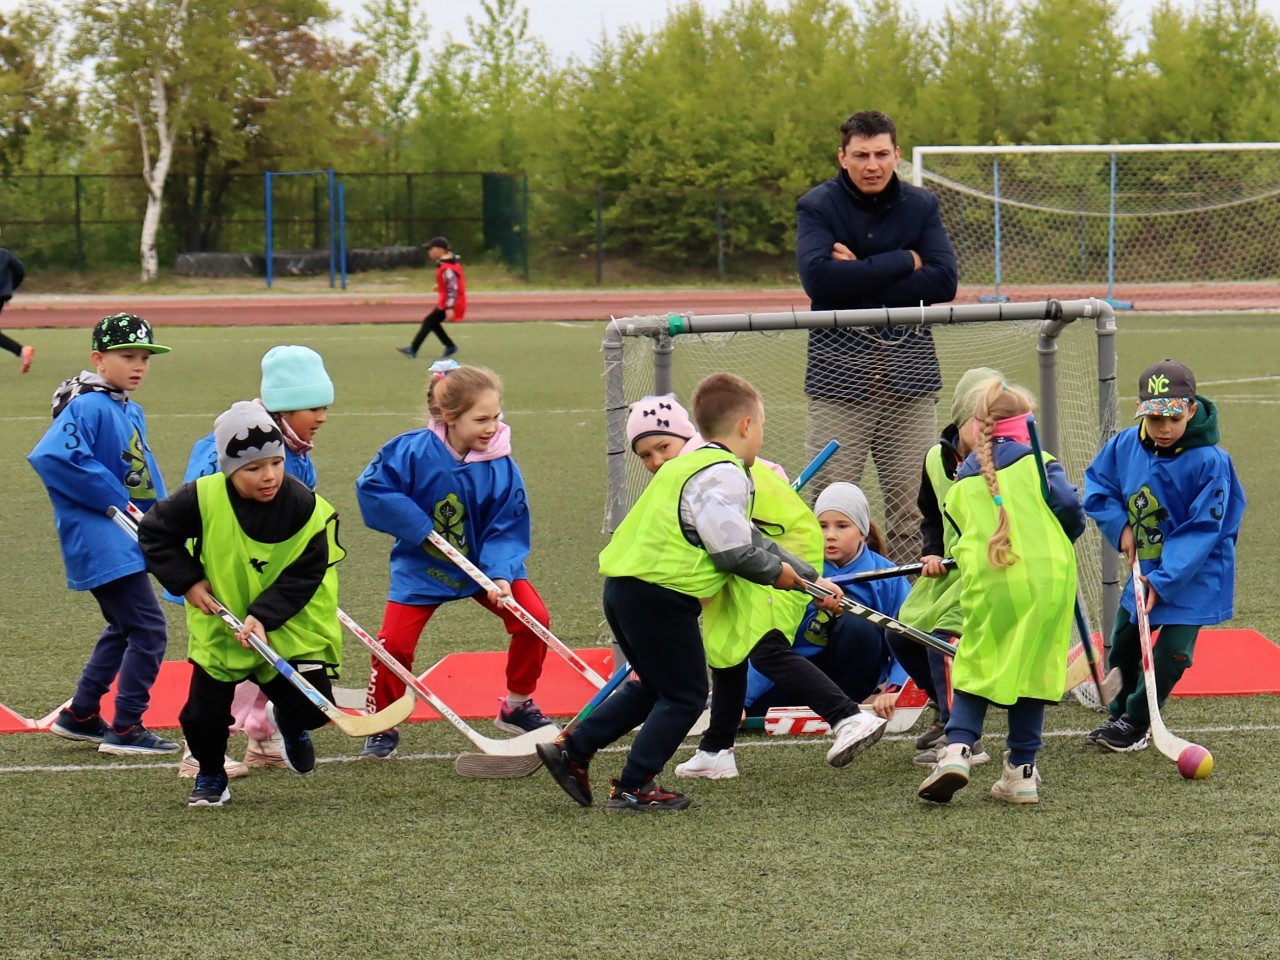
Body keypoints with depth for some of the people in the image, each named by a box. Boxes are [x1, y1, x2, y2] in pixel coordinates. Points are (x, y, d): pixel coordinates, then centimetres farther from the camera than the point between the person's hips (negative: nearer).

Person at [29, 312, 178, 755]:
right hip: (101, 541, -10)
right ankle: (125, 730, -2)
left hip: (125, 539, 10)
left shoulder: (131, 412, 12)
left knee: (124, 629, 21)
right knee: (148, 629, -9)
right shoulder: (87, 407, -17)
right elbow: (51, 456, -30)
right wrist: (115, 499, -24)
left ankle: (80, 715, 31)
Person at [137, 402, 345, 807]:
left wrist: (264, 616, -26)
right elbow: (154, 533, -4)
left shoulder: (307, 509, -18)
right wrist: (187, 581, -12)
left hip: (290, 624, 0)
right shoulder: (203, 498, -18)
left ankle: (289, 722, 30)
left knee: (310, 707, -9)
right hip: (220, 623, 1)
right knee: (203, 713, -2)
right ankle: (210, 776, 28)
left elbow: (304, 576, -15)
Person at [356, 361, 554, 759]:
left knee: (534, 619, -13)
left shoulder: (501, 468, -17)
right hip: (422, 566, -2)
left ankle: (517, 706, 9)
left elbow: (506, 529, -14)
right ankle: (382, 725, 13)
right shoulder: (413, 451, -23)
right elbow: (371, 488, -21)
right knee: (394, 642, -11)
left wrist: (501, 574, -31)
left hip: (484, 563, 2)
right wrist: (418, 527, -24)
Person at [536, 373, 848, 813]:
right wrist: (778, 573, 1)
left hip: (624, 585, 10)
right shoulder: (724, 476, -13)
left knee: (654, 685, 23)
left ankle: (573, 749, 21)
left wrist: (811, 580, 23)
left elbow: (751, 539, 24)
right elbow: (734, 552, -18)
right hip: (660, 596, -10)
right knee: (685, 695, 3)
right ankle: (633, 788, 4)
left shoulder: (691, 464, 20)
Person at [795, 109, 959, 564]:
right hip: (839, 369, -2)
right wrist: (903, 261, -11)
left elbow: (944, 282, -5)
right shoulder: (817, 207, 2)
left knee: (912, 509, 2)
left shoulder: (921, 206, 9)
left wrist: (860, 275, -11)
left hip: (909, 368, 2)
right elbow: (819, 278, -15)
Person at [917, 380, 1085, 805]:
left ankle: (956, 749, -13)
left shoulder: (961, 487, 16)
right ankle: (1021, 772, 9)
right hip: (1046, 576, -1)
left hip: (985, 584, 1)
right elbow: (1069, 505, -6)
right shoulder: (1036, 463, 5)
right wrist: (1062, 539, 12)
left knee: (974, 672, 10)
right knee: (1032, 671, 8)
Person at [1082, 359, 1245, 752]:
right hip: (1145, 569, 6)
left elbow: (1201, 532, -25)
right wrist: (1120, 526, -9)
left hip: (1193, 574, -6)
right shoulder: (1126, 446, -12)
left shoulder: (1210, 462, -26)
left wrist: (1164, 581, -28)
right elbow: (1097, 483, 7)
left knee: (1170, 654, -10)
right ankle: (1119, 716, 38)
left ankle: (1134, 723, 10)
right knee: (1123, 646, 16)